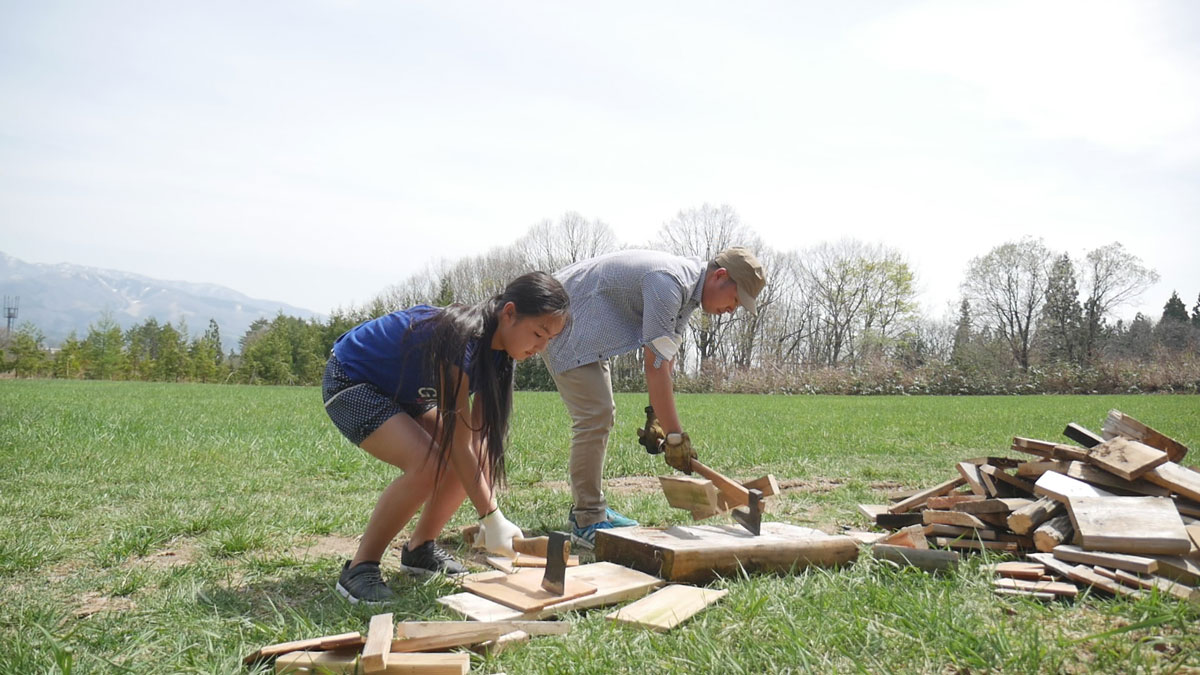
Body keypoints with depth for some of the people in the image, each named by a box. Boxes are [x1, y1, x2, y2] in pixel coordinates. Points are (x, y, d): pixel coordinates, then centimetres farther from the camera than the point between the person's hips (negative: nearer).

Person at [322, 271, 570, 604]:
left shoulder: (496, 346, -9)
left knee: (473, 460, -2)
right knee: (428, 465, -27)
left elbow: (479, 435, -10)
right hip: (350, 384, -9)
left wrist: (490, 512, -16)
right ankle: (358, 570, -10)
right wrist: (491, 518, -32)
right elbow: (459, 443, -34)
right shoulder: (461, 341, -36)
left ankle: (419, 550, 15)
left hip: (401, 390, 9)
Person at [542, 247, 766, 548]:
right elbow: (655, 365, -30)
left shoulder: (688, 290, 4)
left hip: (584, 330, 11)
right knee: (594, 415, -14)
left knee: (602, 416, 15)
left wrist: (656, 416, 3)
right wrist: (675, 435, -26)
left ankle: (589, 508, 25)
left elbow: (665, 359, 7)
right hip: (562, 320, -11)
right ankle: (587, 522, -5)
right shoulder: (669, 283, -28)